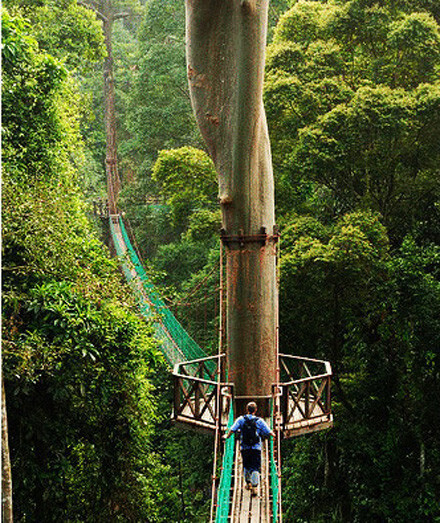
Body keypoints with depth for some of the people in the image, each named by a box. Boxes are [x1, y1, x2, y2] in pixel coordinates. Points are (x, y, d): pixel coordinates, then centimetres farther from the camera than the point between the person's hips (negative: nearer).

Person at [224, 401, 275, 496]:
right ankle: (254, 487, -16)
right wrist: (273, 434, 22)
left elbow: (232, 430, -8)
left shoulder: (241, 419, 0)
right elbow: (269, 432, 0)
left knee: (246, 466, 22)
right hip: (256, 448, -2)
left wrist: (227, 436, 11)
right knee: (255, 468, -3)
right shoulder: (260, 421, -2)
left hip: (244, 448, 2)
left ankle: (248, 483, 31)